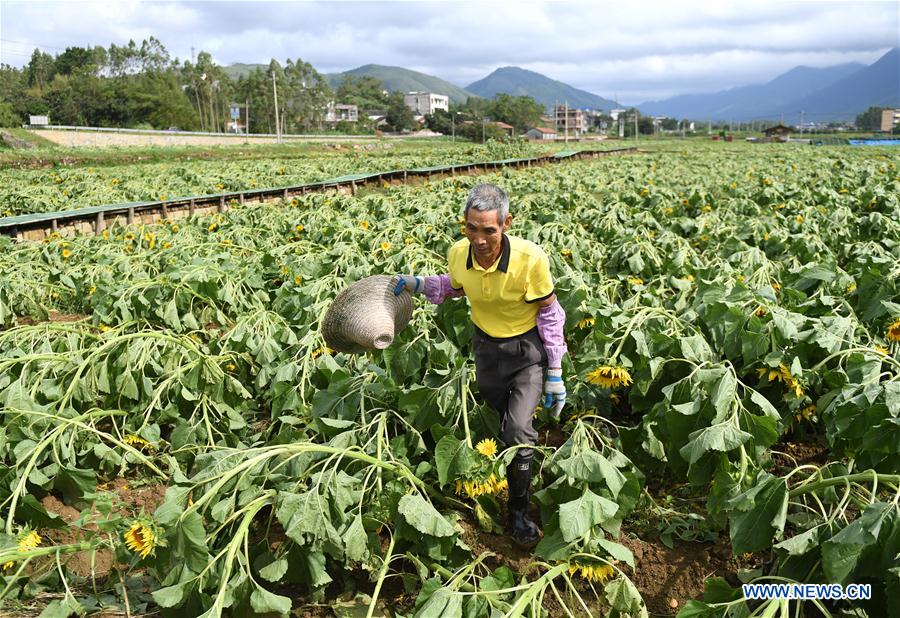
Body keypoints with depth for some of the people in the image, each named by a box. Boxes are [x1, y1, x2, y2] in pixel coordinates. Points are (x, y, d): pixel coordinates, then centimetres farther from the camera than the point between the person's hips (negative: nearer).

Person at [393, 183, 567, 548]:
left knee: (519, 432, -15)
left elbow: (549, 313, -15)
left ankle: (518, 514, 6)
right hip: (486, 346, 4)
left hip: (527, 349, -4)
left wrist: (555, 374, -12)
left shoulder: (530, 259, -30)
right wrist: (419, 284, -8)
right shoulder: (458, 254, -18)